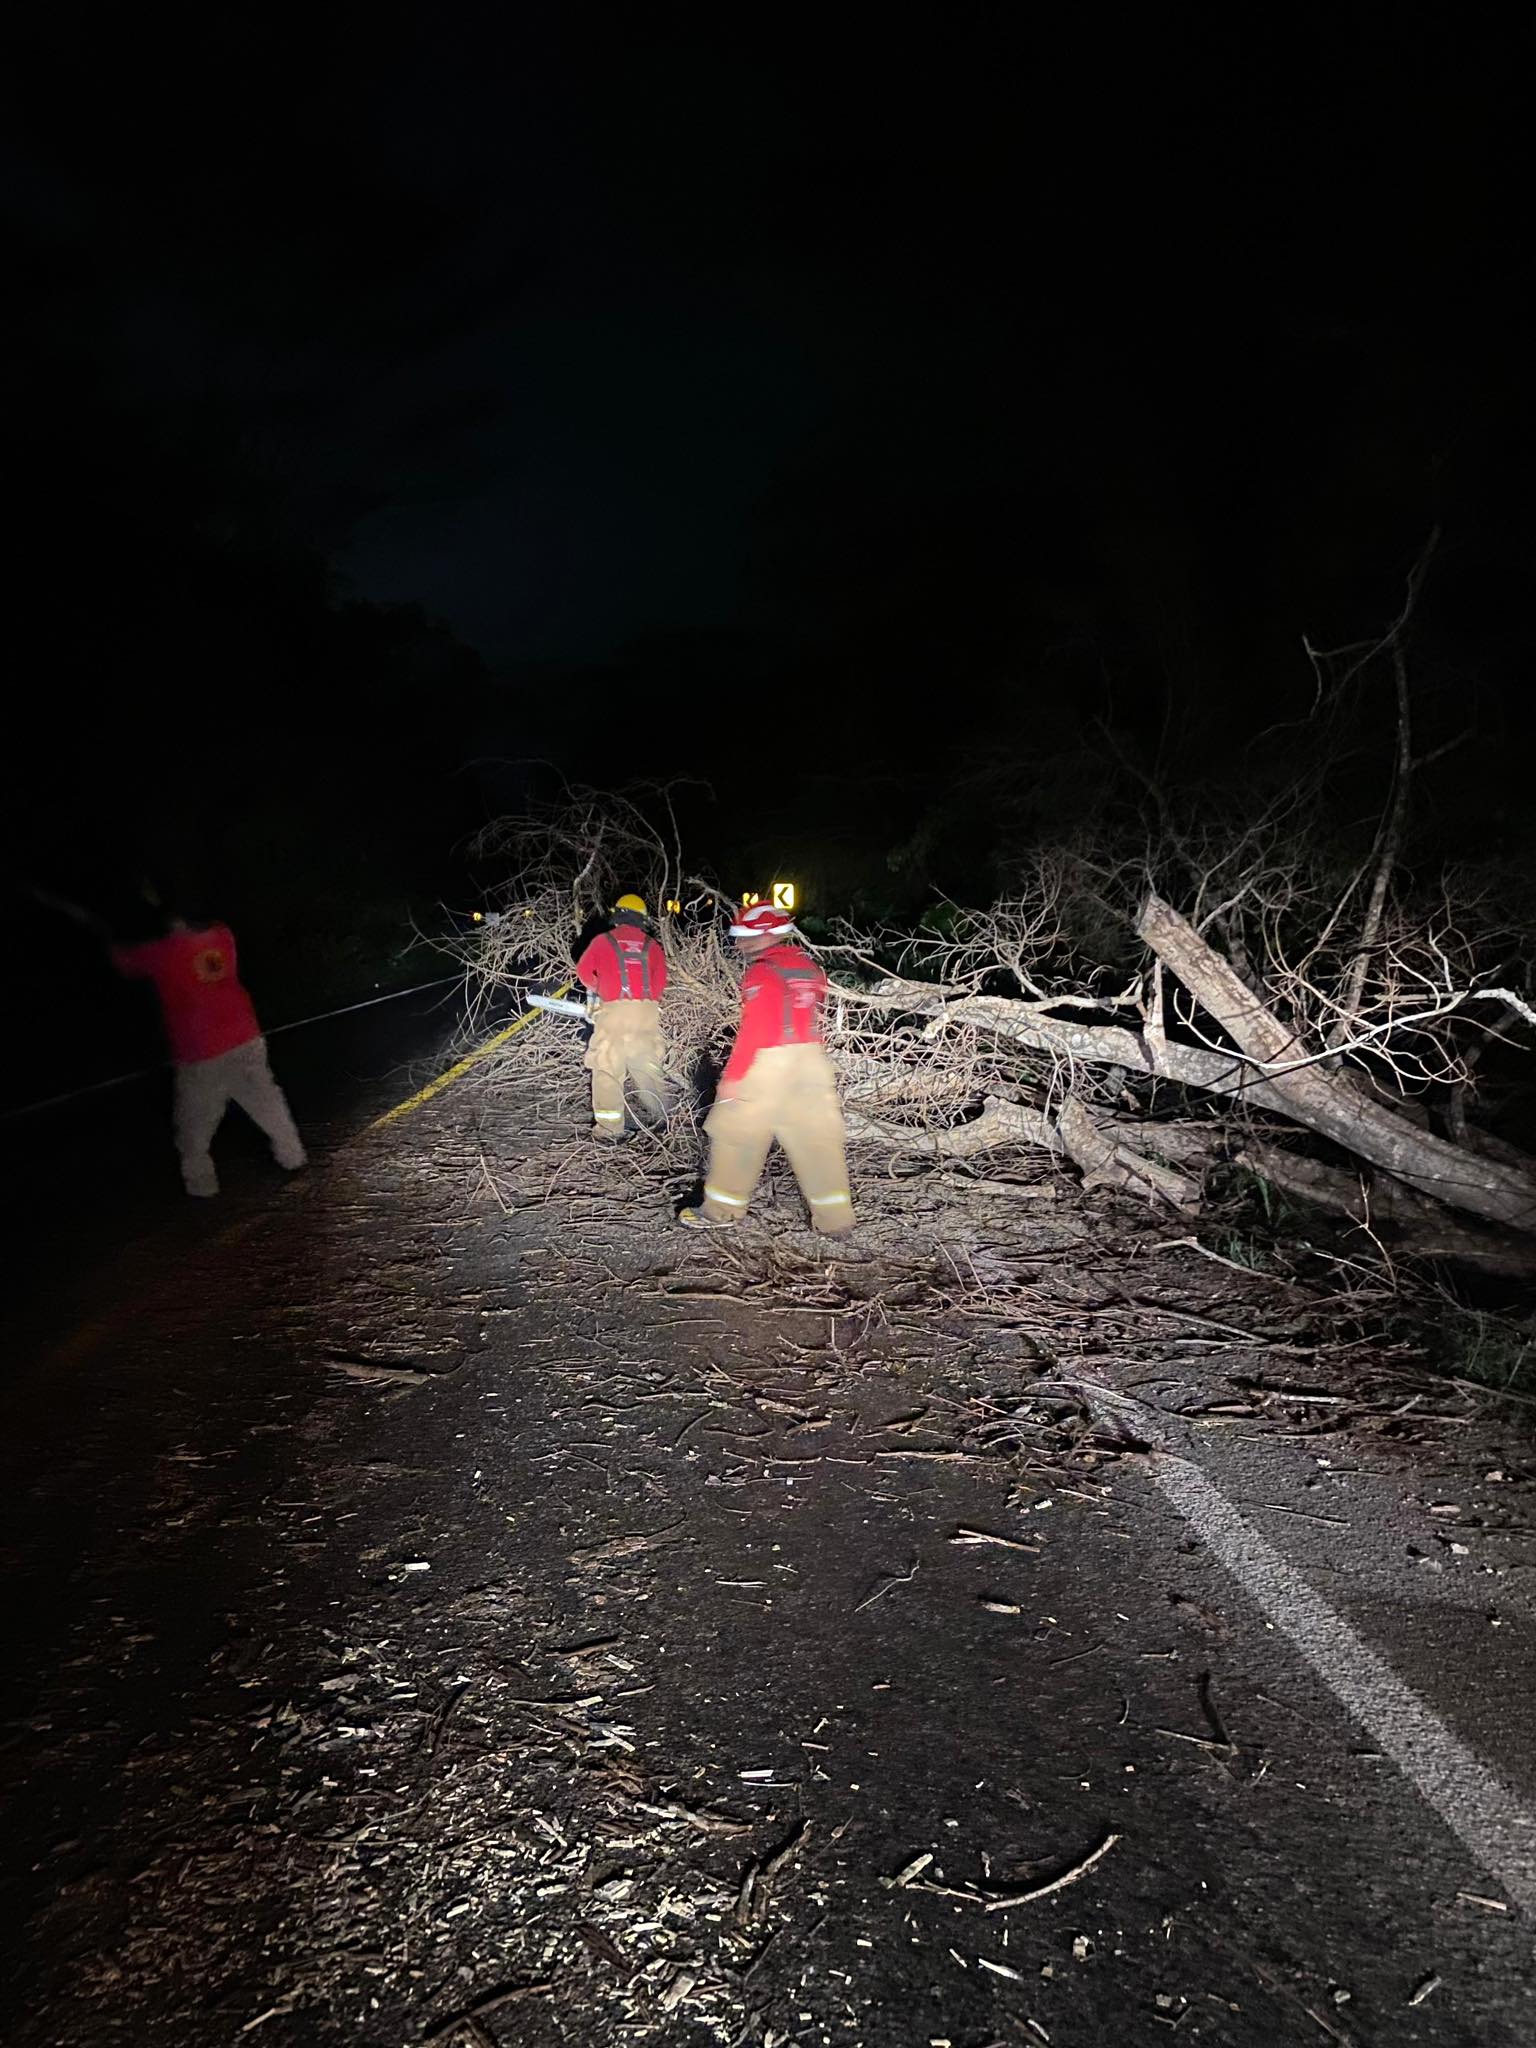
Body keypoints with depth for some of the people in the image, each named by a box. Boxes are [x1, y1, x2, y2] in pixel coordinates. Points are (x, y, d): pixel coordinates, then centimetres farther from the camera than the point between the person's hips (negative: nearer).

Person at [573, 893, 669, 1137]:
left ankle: (609, 1128, -5)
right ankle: (661, 1115, 25)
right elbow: (661, 979, 6)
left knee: (607, 1069, 0)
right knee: (647, 1065, 17)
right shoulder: (651, 945, 11)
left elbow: (583, 970, 11)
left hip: (613, 1010, -3)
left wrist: (595, 988, 29)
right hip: (646, 1012, 3)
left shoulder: (602, 941, 6)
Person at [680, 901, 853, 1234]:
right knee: (816, 1138, 9)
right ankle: (835, 1218, 11)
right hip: (812, 1061, 7)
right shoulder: (809, 967, 11)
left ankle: (722, 1210, 17)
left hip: (767, 1066, -7)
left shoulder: (762, 973, -12)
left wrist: (732, 1076, -13)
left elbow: (753, 1030, -17)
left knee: (737, 1135, 8)